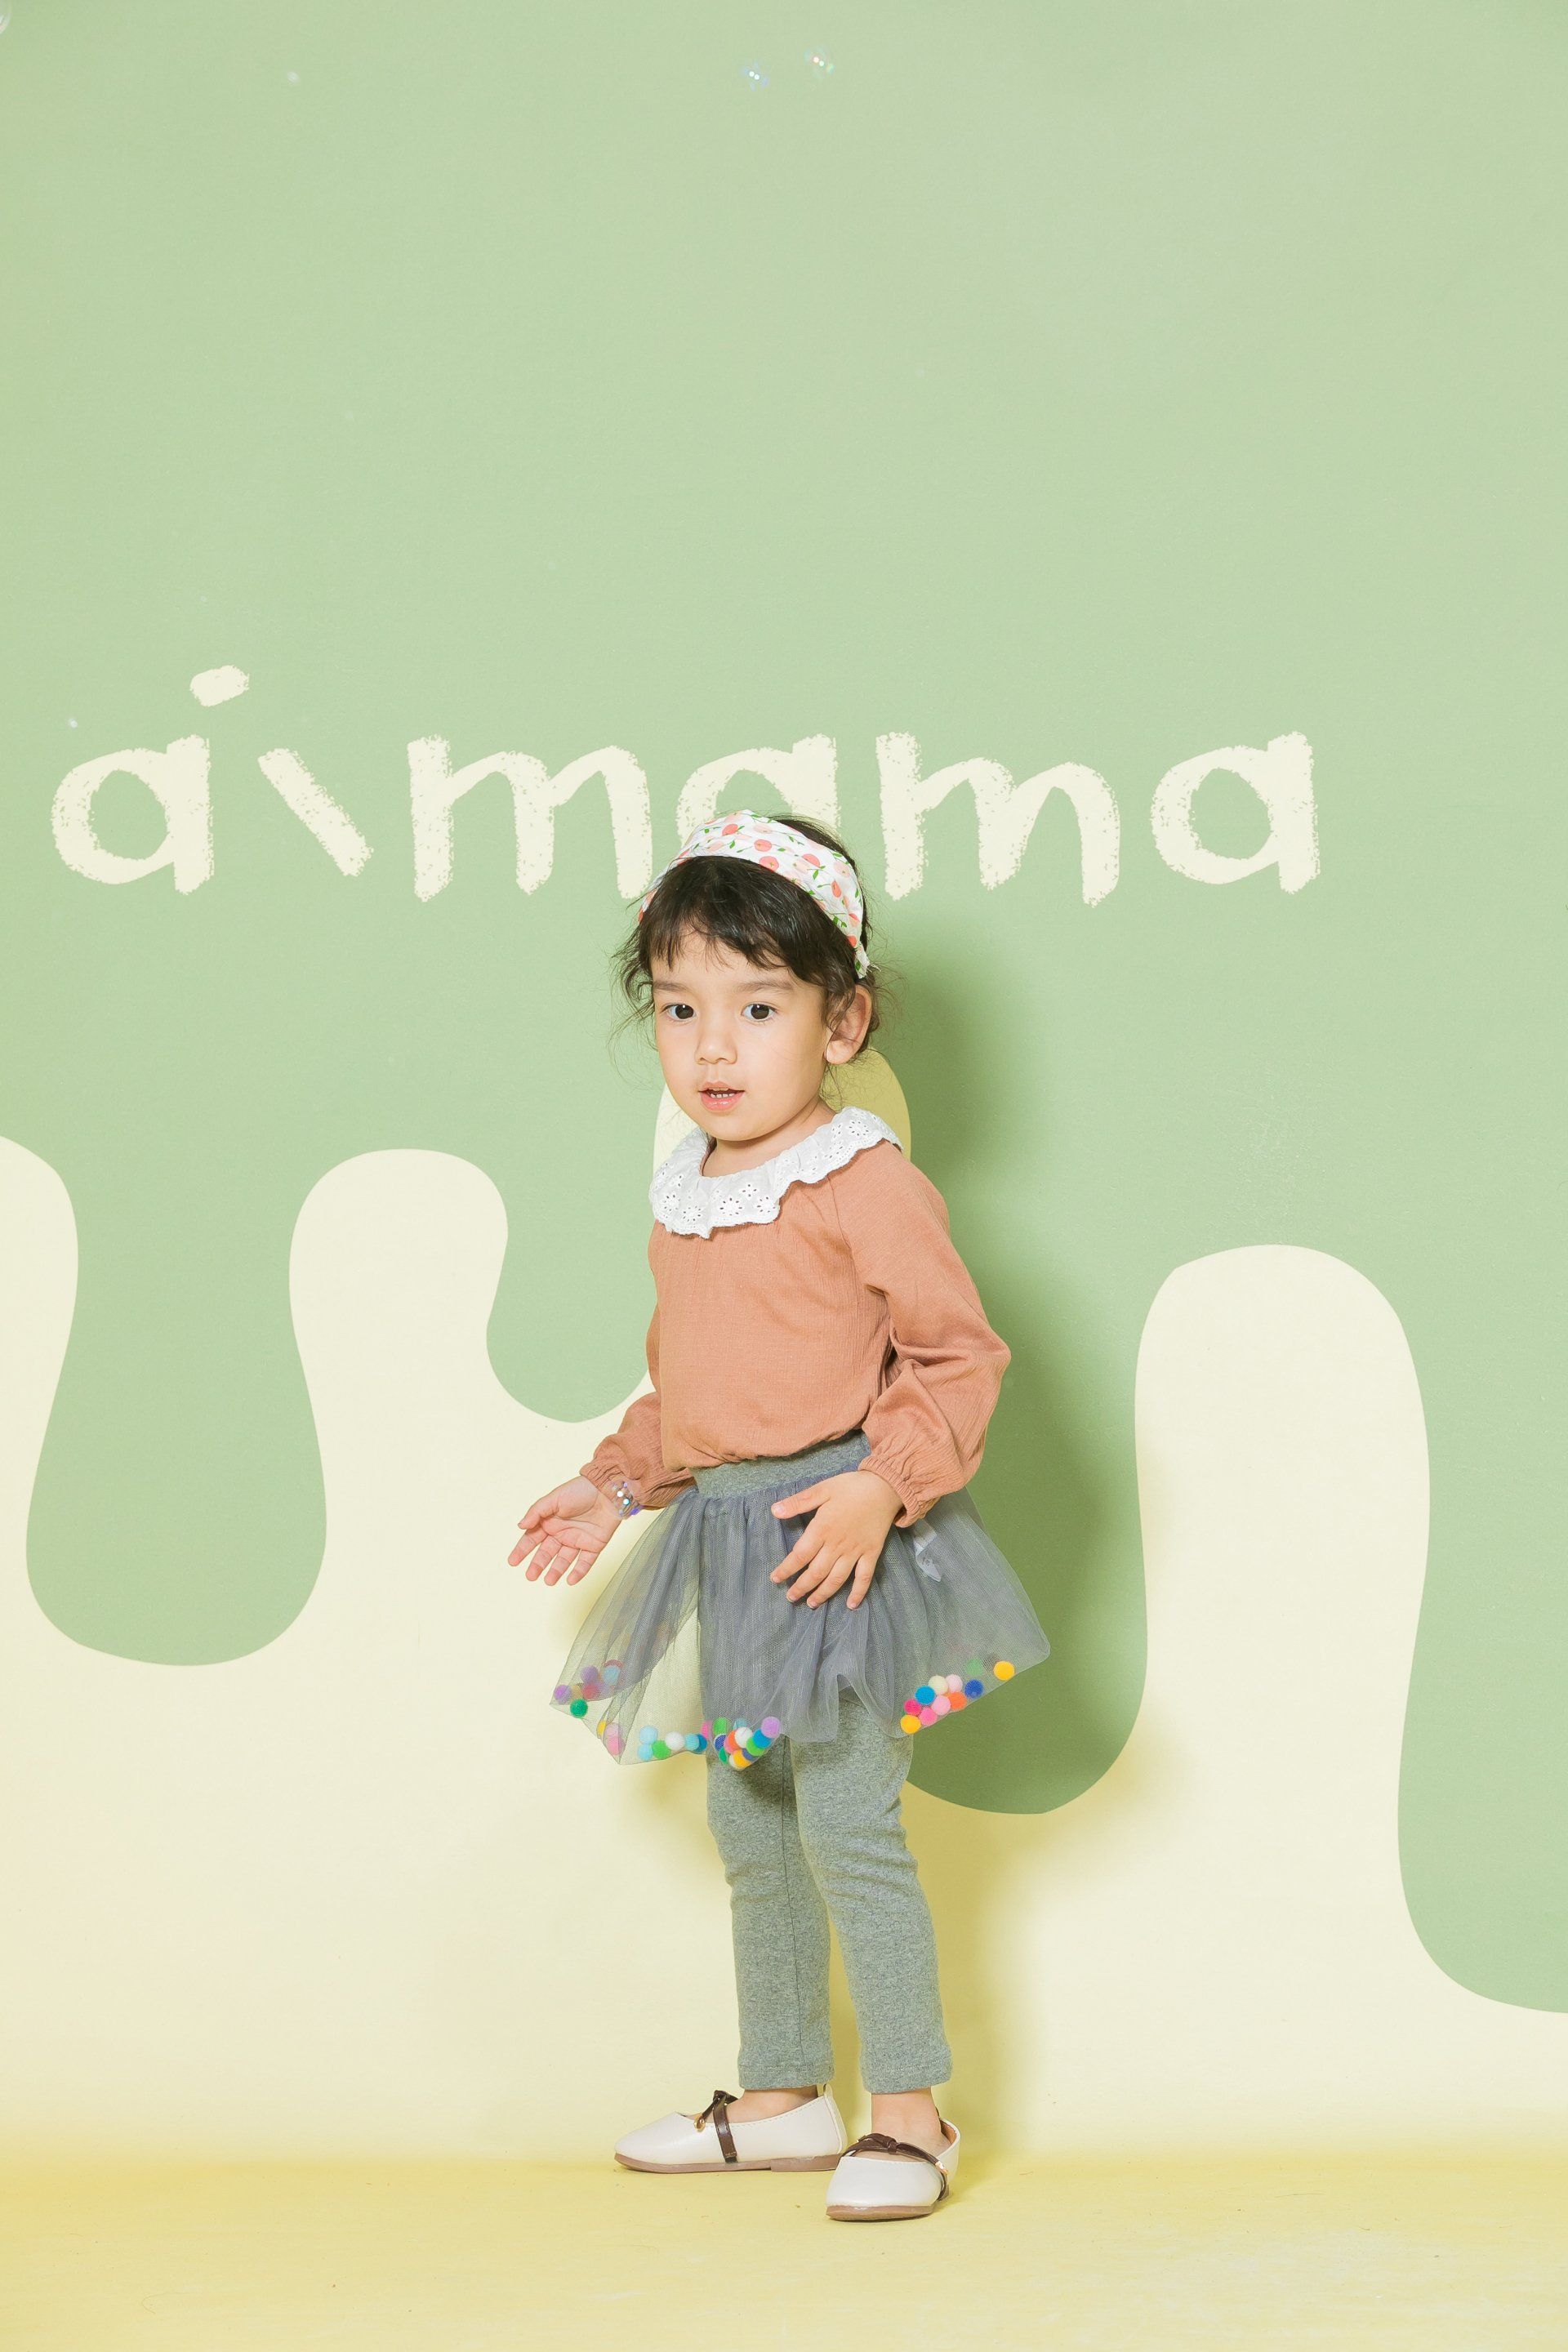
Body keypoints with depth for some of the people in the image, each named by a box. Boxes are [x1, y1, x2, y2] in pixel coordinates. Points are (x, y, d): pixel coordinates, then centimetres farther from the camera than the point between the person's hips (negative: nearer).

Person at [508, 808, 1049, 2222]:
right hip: (725, 1542, 8)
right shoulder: (683, 1202, 12)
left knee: (847, 1818, -9)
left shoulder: (865, 1184, -13)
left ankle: (910, 2114, 3)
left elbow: (961, 1354, -15)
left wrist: (884, 1484, -24)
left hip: (839, 1534, -8)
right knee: (750, 1828, 14)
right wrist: (618, 1481, 16)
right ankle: (784, 2098, 27)